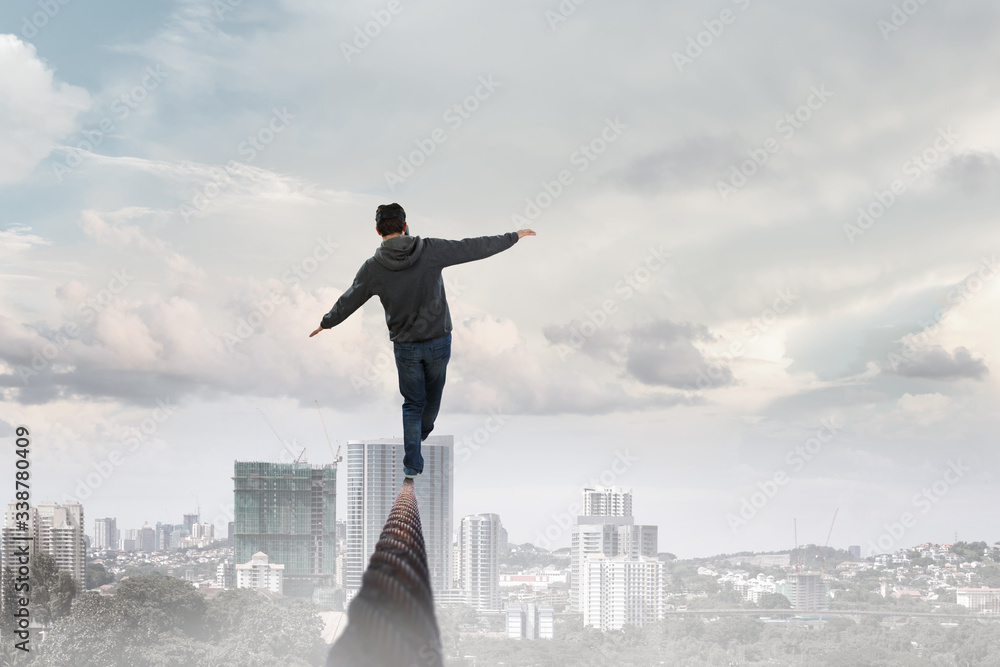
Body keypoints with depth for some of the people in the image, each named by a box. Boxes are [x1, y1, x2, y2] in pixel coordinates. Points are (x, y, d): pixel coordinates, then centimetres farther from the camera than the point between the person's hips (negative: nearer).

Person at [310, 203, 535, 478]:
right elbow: (475, 247, -7)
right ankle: (424, 431, 49)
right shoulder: (431, 250, -13)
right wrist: (514, 237, 7)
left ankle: (412, 464, 10)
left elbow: (348, 301, 3)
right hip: (439, 341, 0)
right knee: (433, 393, 25)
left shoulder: (373, 267, -11)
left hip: (405, 347, 0)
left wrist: (326, 323, 22)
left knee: (412, 404, 14)